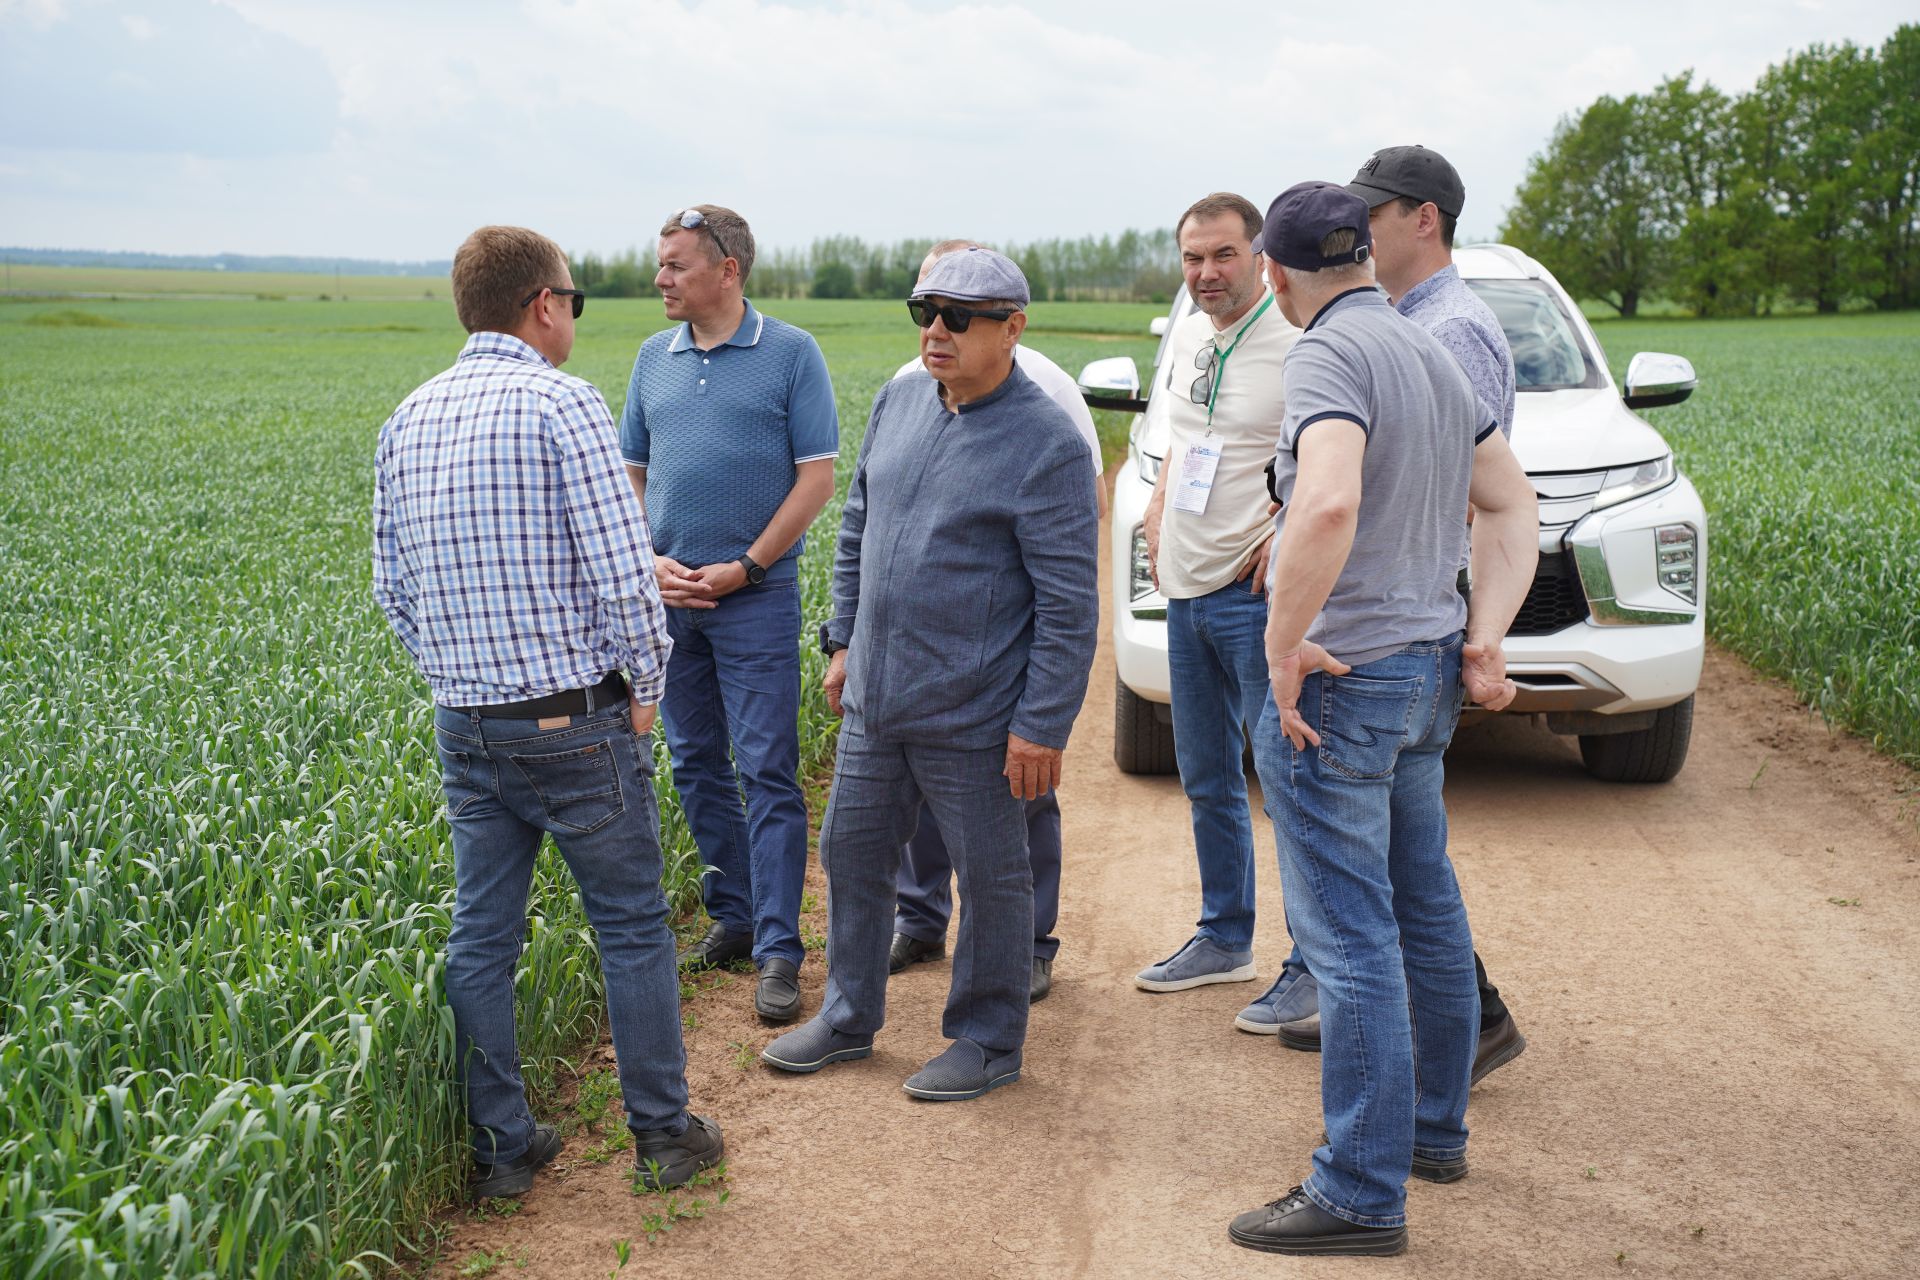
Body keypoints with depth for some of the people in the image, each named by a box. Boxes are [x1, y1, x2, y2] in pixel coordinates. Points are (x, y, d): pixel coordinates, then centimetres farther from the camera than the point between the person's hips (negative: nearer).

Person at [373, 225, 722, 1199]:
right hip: (578, 718, -6)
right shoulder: (562, 404, -14)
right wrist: (644, 686, -4)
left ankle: (501, 1147, 20)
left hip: (464, 723, 6)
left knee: (481, 937, 11)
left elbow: (392, 587, 13)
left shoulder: (408, 420, 8)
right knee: (632, 927, 9)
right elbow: (622, 570, -18)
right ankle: (662, 1134, 20)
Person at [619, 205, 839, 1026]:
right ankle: (733, 918, 25)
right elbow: (631, 475, 15)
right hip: (670, 596, 6)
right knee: (696, 767, 11)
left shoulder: (791, 354, -3)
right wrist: (649, 562, -2)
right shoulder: (654, 358, 11)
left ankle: (778, 951, -2)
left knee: (767, 773, -6)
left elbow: (816, 478, -7)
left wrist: (743, 568, -12)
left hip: (755, 596, -5)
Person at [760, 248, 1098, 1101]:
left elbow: (1069, 602, -15)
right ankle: (849, 1017, 35)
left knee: (990, 878, 8)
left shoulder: (1046, 445, -15)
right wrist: (843, 639, 15)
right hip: (874, 699, 7)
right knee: (852, 853, 17)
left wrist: (1044, 725, -17)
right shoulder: (897, 404, 6)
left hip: (973, 715, -7)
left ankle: (988, 1041, 26)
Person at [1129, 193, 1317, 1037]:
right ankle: (1225, 937, 32)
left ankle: (1315, 966, 8)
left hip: (1257, 593, -8)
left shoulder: (1301, 343, -13)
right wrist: (1157, 512, 11)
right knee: (1205, 778, 17)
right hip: (1186, 587, 8)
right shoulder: (1185, 339, 13)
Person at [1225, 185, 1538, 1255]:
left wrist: (1282, 649, -24)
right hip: (1427, 671, 9)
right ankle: (1436, 1128, 34)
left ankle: (1363, 1194, 5)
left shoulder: (1329, 353, -16)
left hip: (1342, 682, -9)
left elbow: (1328, 503, -34)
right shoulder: (1434, 353, 12)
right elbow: (1513, 507, 14)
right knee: (1426, 911, 19)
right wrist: (1483, 639, 6)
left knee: (1351, 939, -3)